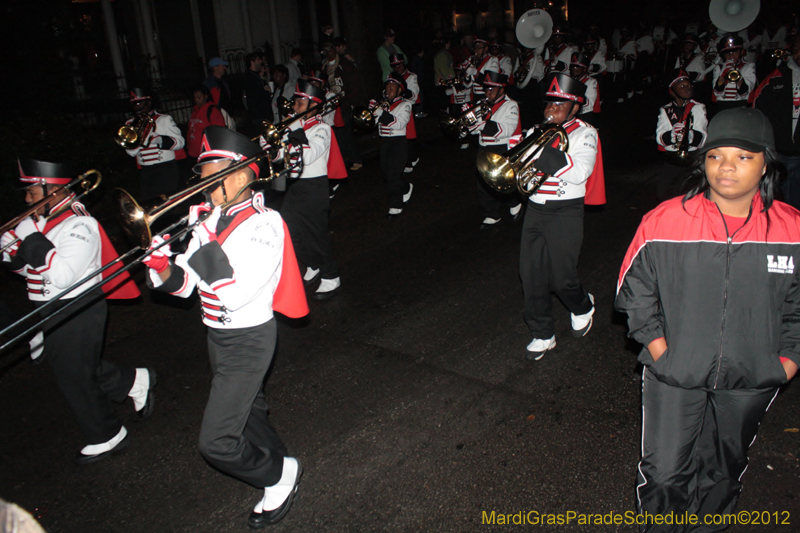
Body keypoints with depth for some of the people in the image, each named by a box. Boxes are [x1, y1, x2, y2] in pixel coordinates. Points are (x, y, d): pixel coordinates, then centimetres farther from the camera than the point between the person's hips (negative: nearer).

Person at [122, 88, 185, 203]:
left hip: (167, 171, -3)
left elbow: (180, 142, -5)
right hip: (145, 173, 3)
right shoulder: (130, 124, 15)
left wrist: (160, 140, -20)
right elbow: (131, 152, 4)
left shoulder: (164, 119, 6)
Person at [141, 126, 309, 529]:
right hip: (218, 334, 8)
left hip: (248, 340, -8)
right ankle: (280, 464, 49)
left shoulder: (264, 223, -21)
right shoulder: (210, 218, 0)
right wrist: (164, 269, -19)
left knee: (215, 442, -6)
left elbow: (235, 294, -30)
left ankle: (278, 474, 19)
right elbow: (186, 284, 2)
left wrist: (207, 241, -28)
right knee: (248, 410, 26)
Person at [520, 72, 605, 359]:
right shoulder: (538, 131, 13)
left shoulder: (584, 134, -3)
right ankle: (542, 335, 16)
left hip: (565, 213, -5)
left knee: (562, 278, -2)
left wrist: (543, 151, -25)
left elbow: (580, 173, -20)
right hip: (535, 209, 5)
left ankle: (583, 307, 33)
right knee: (530, 274, 2)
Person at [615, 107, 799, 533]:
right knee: (664, 473, 5)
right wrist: (658, 346, -8)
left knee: (724, 472, 22)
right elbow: (635, 289, -3)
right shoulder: (664, 221, -13)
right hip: (674, 376, -2)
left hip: (750, 383, 2)